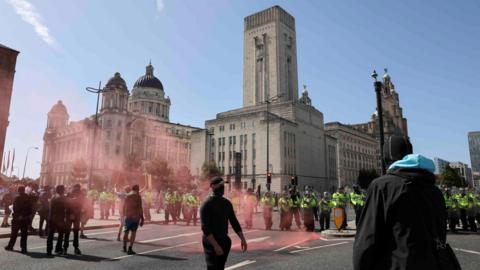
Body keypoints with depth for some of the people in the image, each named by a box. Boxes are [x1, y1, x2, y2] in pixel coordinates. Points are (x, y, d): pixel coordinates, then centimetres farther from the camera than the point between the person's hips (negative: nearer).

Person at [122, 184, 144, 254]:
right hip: (135, 217, -5)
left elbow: (124, 207, 10)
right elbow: (140, 208, -11)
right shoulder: (138, 196, -6)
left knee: (126, 231, 16)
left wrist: (124, 215, 19)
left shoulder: (127, 196, 9)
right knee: (133, 232, 1)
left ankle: (124, 247, 25)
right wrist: (142, 218, -8)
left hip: (127, 216, 5)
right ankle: (130, 249, -3)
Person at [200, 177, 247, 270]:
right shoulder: (207, 204, -12)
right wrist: (215, 245, -25)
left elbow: (234, 222, 12)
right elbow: (205, 228, -18)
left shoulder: (227, 203, 8)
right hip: (211, 242, -6)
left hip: (224, 241, 6)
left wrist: (243, 239, 5)